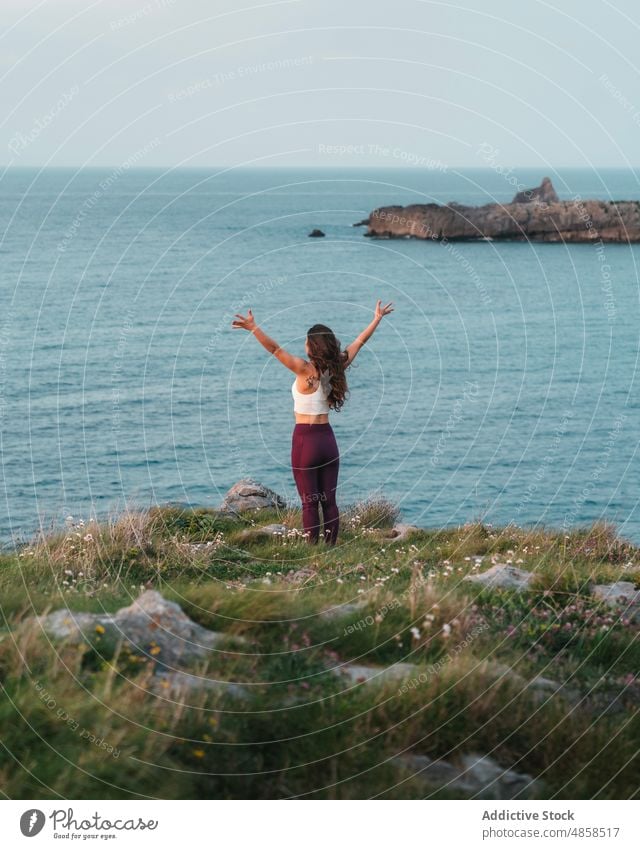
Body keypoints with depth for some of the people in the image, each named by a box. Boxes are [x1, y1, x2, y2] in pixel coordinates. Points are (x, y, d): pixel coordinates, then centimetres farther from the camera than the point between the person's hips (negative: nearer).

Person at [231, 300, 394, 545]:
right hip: (327, 439, 5)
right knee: (329, 501, 9)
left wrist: (253, 328, -28)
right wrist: (377, 319, 25)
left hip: (305, 439, -5)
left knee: (310, 504, -1)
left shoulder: (305, 370, -15)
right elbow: (359, 342, 13)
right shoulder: (336, 369, 0)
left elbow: (275, 348, -25)